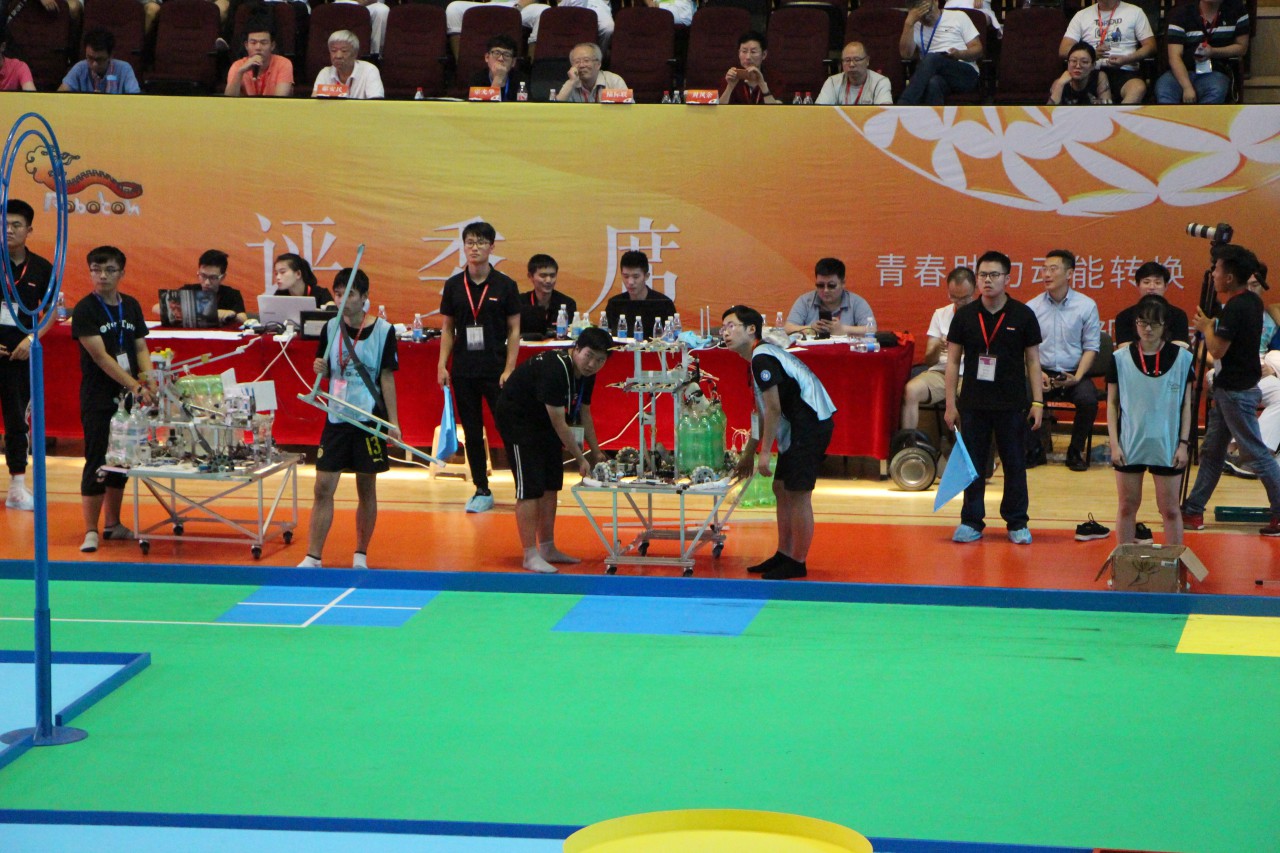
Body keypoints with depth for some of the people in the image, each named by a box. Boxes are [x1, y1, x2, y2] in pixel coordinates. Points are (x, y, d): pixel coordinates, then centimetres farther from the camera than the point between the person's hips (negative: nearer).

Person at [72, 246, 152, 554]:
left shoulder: (131, 306, 8)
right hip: (98, 399, -5)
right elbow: (100, 356, -16)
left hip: (127, 399, 5)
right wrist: (135, 386, -22)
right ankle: (91, 531, -1)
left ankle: (113, 524, 23)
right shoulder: (85, 309, -10)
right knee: (97, 463, -6)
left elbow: (141, 347, 11)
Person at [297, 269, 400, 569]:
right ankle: (313, 557, 1)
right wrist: (319, 369, -12)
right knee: (323, 488, -2)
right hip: (336, 417, 2)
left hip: (369, 418, -2)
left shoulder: (383, 330, -4)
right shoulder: (331, 327, 4)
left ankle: (361, 554, 18)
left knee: (366, 489, 6)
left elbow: (387, 378, -2)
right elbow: (324, 371, 12)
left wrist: (393, 422, -5)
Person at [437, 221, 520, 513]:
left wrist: (509, 369, -8)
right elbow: (448, 328, 11)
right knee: (472, 432, 6)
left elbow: (514, 330, 0)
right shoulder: (454, 286, 6)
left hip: (496, 370, -3)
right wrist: (442, 364, 1)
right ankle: (482, 491, 14)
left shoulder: (505, 286, -1)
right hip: (463, 371, 3)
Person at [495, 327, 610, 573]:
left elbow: (584, 415, 11)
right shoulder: (555, 369, -32)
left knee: (551, 486, 11)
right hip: (516, 418, -10)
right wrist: (580, 459, -23)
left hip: (542, 422, 10)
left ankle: (547, 548, 22)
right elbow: (559, 423, -28)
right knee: (530, 488, -12)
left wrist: (596, 453, 10)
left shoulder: (586, 374, -3)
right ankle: (530, 555, -10)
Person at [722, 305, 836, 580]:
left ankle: (797, 563, 0)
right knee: (781, 488, 15)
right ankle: (784, 555, 23)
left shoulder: (762, 358, -15)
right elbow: (762, 412, 25)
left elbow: (773, 409, -19)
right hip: (797, 427, 11)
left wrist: (765, 452, -16)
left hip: (810, 423, -11)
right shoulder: (760, 357, 17)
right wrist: (749, 455, 28)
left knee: (797, 493, -6)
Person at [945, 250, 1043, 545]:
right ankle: (971, 521, 15)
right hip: (973, 404, 1)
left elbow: (1032, 360, 3)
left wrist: (1037, 402, -1)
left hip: (1012, 404, -1)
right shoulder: (965, 316, 2)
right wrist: (950, 404, 2)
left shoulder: (1023, 316, -1)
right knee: (973, 463, 6)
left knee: (1015, 464, 4)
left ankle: (1017, 522, 14)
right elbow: (953, 360, 6)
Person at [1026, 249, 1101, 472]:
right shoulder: (1032, 307, 4)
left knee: (1088, 399, -31)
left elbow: (1091, 347, 2)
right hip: (1042, 372, 1)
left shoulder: (1087, 306, 2)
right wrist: (1037, 373, -14)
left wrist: (1078, 377, -13)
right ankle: (1034, 450, -3)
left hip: (1074, 373, -1)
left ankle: (1075, 452, -5)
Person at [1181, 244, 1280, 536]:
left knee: (1255, 454, -4)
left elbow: (1217, 349, -23)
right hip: (1228, 388, 10)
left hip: (1236, 392, -10)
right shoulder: (1253, 301, 8)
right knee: (1211, 450, 13)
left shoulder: (1234, 309, -22)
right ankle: (1193, 511, 18)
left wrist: (1207, 326, -7)